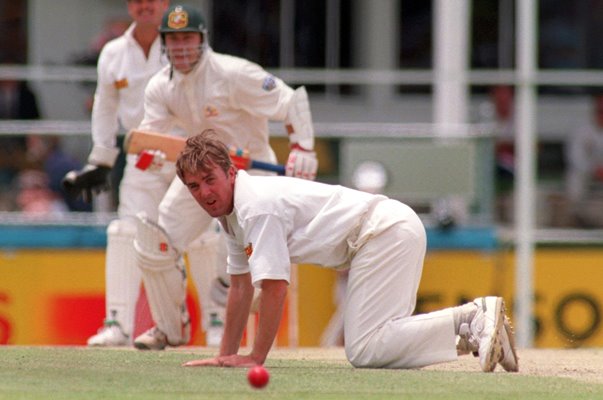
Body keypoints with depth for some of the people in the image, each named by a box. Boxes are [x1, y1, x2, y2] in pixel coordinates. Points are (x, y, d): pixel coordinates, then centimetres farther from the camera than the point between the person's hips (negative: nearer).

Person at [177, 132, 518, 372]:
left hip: (384, 232, -10)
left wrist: (256, 358, -14)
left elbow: (275, 287, -19)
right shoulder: (231, 210, 14)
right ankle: (477, 317, 7)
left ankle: (467, 319, -17)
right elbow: (241, 286, 23)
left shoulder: (258, 206, -16)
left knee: (363, 352, -17)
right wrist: (227, 355, 20)